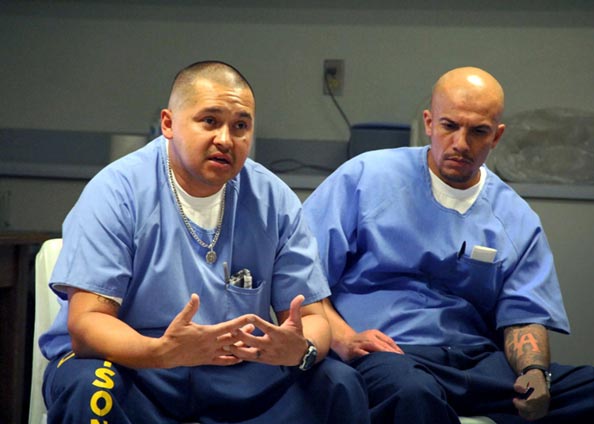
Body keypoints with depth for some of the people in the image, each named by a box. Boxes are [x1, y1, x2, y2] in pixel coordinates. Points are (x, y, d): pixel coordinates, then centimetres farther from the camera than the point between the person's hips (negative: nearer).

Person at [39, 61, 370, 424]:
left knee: (341, 385, -18)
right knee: (88, 388, -35)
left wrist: (302, 349, -26)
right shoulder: (118, 191, -12)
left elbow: (312, 318, 0)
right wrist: (162, 352, -38)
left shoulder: (274, 200, 0)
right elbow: (85, 325, -18)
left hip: (239, 374, 3)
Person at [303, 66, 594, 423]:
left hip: (477, 361, 5)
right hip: (384, 355, -4)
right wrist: (343, 337, -14)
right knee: (413, 392, -42)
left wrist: (534, 372, -11)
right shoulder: (365, 177, 5)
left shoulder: (517, 220, 16)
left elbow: (523, 317, 11)